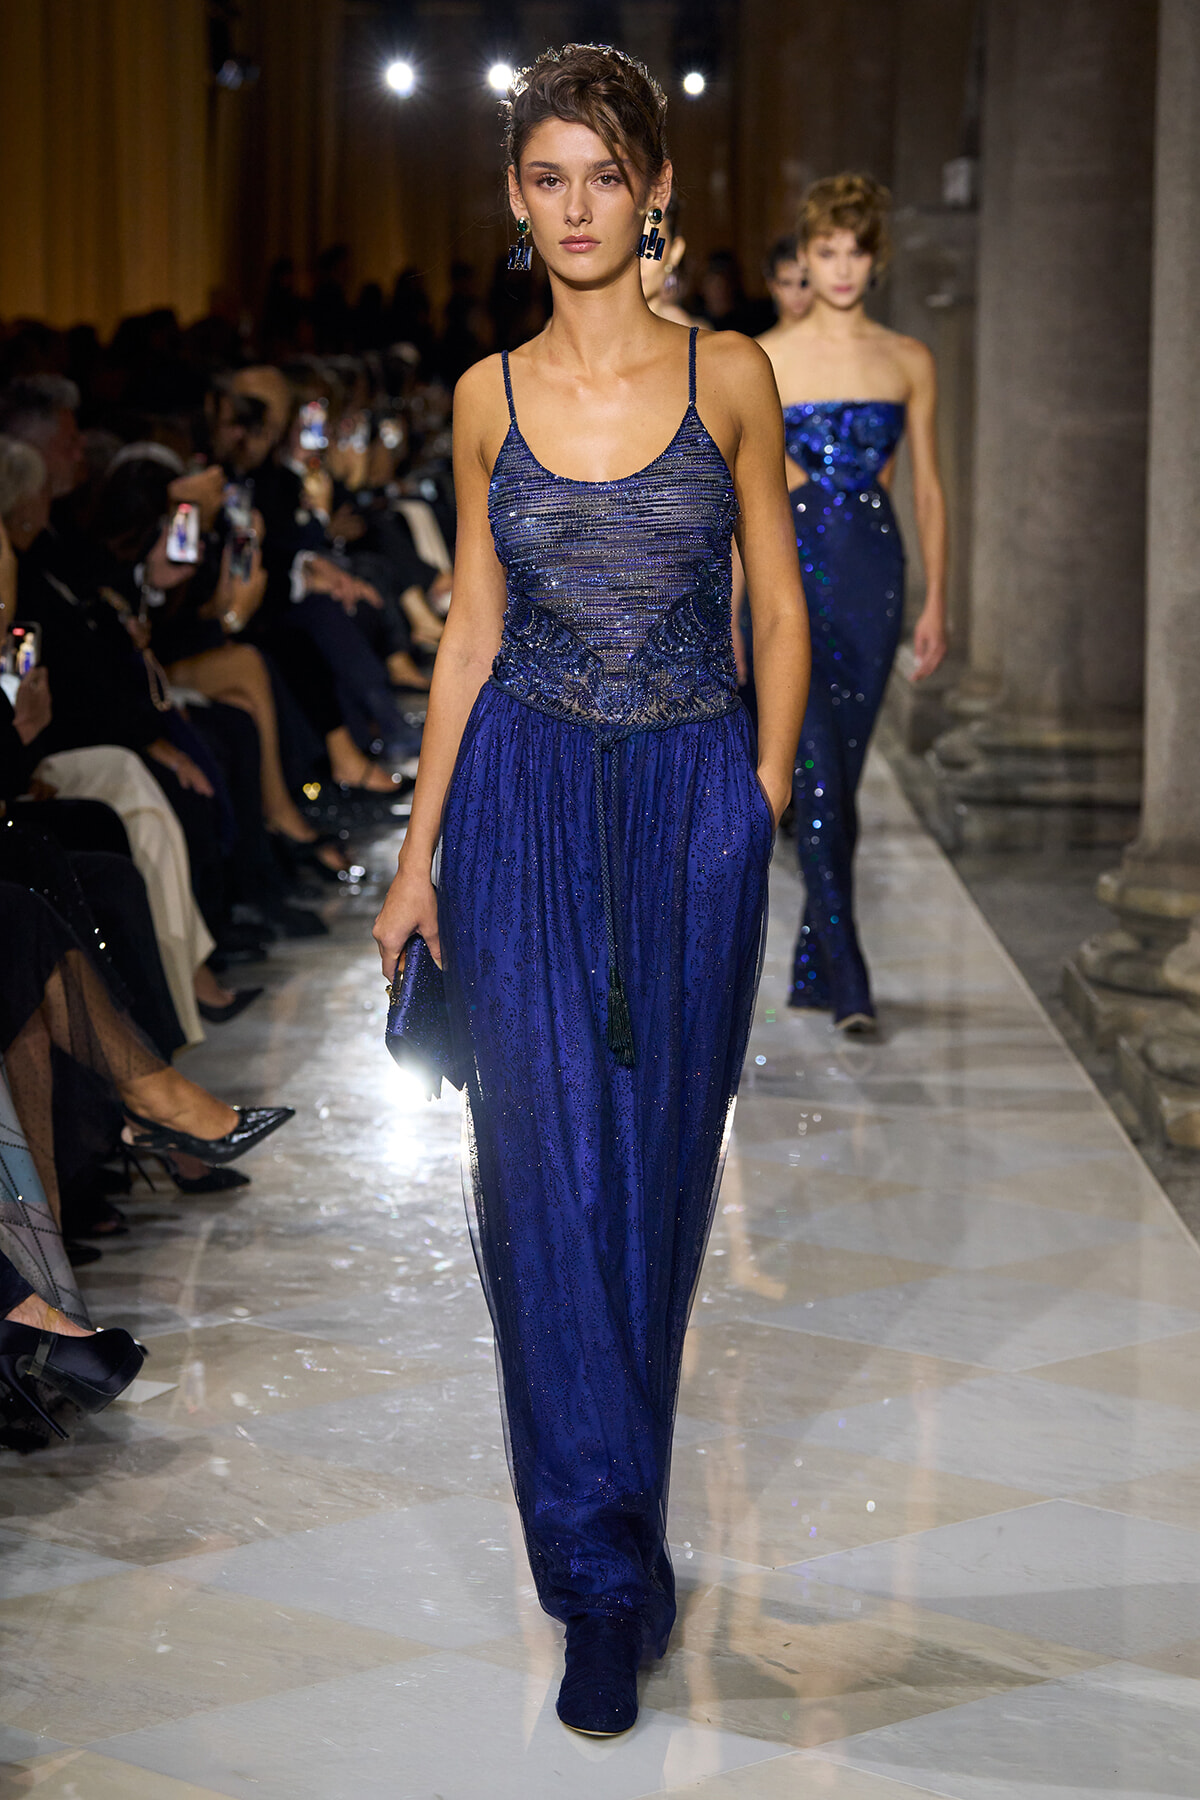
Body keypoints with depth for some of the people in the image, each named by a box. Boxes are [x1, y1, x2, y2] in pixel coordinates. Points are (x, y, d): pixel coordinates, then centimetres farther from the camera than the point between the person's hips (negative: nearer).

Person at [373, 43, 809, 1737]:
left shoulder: (729, 375, -1)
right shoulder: (490, 395, 4)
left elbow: (781, 614, 3)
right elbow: (472, 633, 9)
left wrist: (762, 812, -3)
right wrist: (418, 852, 7)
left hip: (694, 796, -1)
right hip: (526, 793, 1)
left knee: (658, 1163, 7)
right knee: (547, 1165, -4)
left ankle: (606, 1524, 28)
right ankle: (606, 1572, 4)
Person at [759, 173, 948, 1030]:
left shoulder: (909, 362, 7)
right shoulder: (765, 359, 0)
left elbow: (929, 489, 10)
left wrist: (936, 601, 5)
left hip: (874, 574, 3)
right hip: (794, 570, -3)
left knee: (842, 776, 7)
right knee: (817, 774, -12)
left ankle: (813, 967, 18)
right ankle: (846, 975, -13)